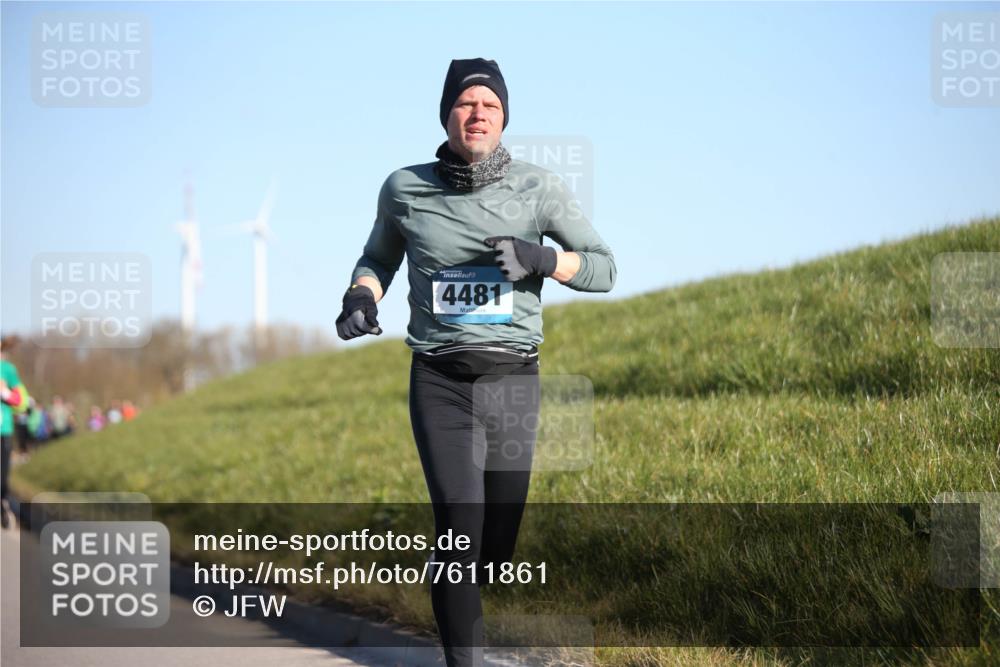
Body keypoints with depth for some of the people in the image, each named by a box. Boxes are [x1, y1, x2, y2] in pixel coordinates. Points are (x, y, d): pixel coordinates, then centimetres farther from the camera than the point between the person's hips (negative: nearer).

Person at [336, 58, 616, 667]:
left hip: (514, 379, 1)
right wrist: (361, 298, -2)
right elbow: (378, 258, 20)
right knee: (460, 526, -15)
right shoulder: (405, 189, 2)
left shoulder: (538, 188, 0)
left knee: (500, 539, 7)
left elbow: (604, 269, 2)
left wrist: (539, 258, -16)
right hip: (440, 381, -1)